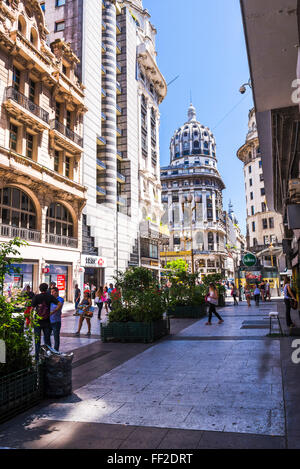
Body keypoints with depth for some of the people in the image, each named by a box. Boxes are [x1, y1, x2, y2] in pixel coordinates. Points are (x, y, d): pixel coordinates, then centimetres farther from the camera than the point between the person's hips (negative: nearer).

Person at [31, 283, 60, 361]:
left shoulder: (36, 297, -6)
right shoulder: (50, 297, -1)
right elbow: (59, 305, -11)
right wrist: (52, 312, -4)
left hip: (38, 322, -1)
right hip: (47, 322, 1)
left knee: (37, 340, 9)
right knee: (47, 340, 14)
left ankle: (37, 358, 12)